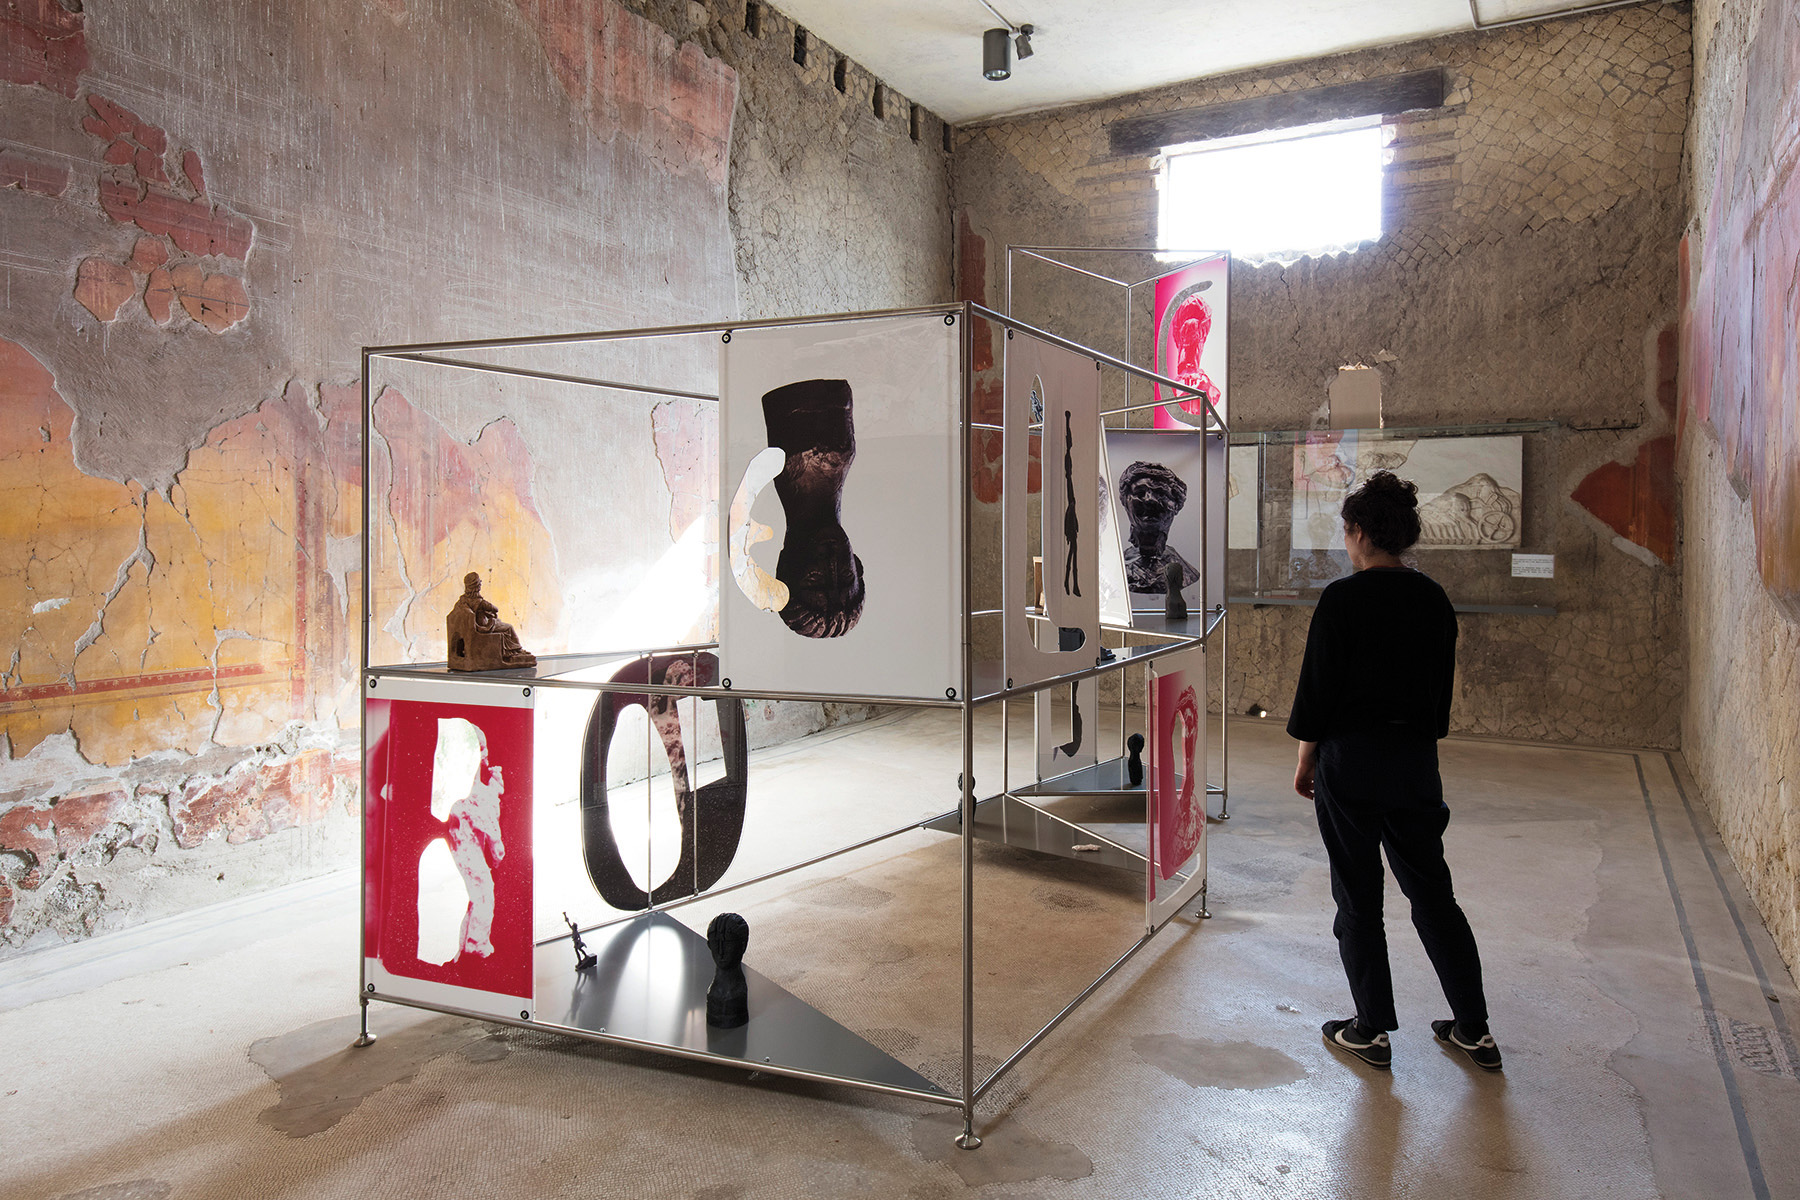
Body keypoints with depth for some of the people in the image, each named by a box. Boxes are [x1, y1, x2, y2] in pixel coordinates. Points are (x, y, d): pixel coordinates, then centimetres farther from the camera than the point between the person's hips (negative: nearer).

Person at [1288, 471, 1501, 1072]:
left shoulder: (1343, 599, -14)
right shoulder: (1434, 600, 4)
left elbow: (1318, 686, -11)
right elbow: (1441, 688, 11)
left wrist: (1306, 760, 0)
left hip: (1351, 759, -5)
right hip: (1416, 762, 6)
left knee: (1358, 897, 7)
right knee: (1431, 891, 16)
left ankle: (1371, 1029, 16)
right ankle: (1474, 1028, 23)